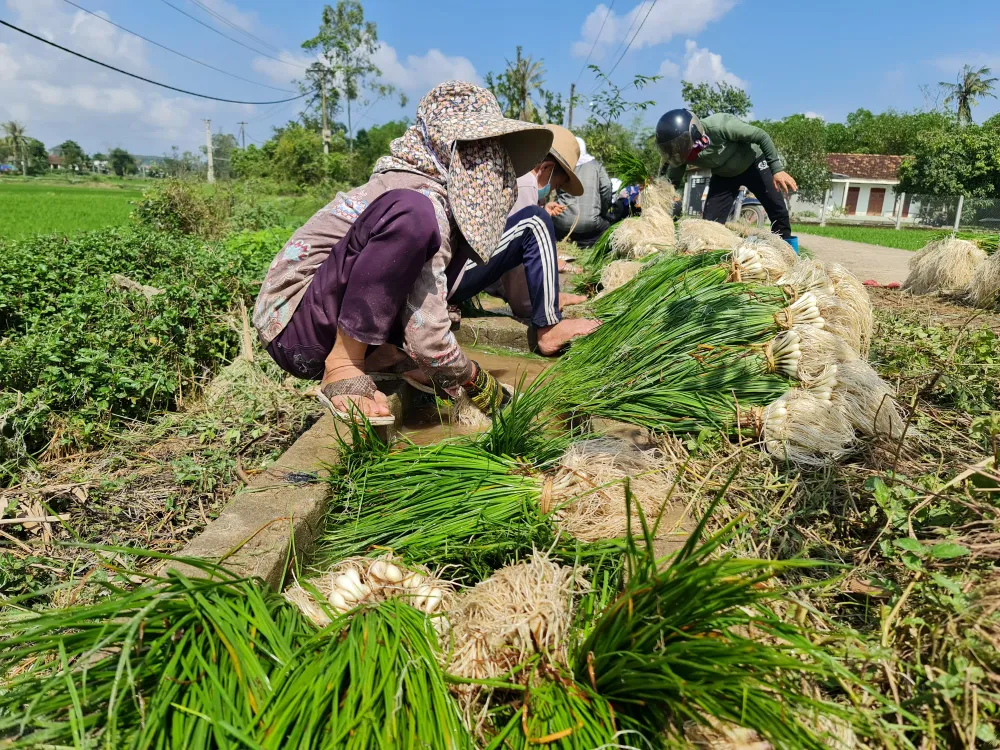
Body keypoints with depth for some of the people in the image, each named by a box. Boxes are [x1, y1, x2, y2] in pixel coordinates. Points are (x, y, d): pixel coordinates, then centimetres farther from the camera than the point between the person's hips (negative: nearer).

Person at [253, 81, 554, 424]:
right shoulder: (424, 200, -20)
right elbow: (427, 339, -23)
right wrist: (475, 380, -7)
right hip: (294, 326, -9)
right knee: (412, 215, -31)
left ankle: (381, 353, 3)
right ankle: (344, 364, -20)